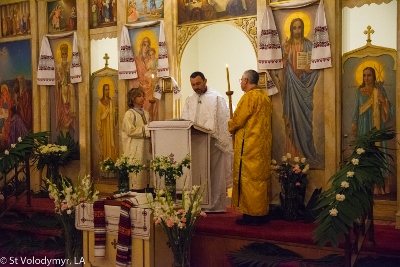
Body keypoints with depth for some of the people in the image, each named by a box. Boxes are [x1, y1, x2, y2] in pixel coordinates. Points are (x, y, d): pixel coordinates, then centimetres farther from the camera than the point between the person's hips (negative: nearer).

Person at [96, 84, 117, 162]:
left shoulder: (111, 102, 8)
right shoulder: (100, 102, -4)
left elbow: (113, 114, 10)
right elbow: (98, 116, -5)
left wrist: (114, 125, 2)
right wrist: (99, 129, -9)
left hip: (110, 126, 3)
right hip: (103, 126, -3)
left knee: (111, 145, 3)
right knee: (104, 144, 0)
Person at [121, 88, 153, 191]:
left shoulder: (146, 113, 17)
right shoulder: (129, 114, -4)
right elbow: (130, 130, -14)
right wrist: (146, 130, -12)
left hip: (146, 147, 6)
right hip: (135, 149, -6)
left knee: (147, 172, 3)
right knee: (137, 173, -8)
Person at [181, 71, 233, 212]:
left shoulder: (217, 97, 0)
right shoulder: (189, 100, 15)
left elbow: (224, 121, -5)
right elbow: (184, 121, 13)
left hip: (213, 142, -4)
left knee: (214, 174, -1)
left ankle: (216, 205, 6)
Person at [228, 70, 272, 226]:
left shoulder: (248, 97, -13)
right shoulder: (265, 97, 13)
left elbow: (237, 120, -13)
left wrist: (230, 127, 9)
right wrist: (235, 126, 21)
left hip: (249, 145, -9)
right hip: (263, 144, 9)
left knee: (247, 178, -4)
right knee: (261, 177, 12)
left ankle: (251, 215, -1)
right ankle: (262, 213, 17)